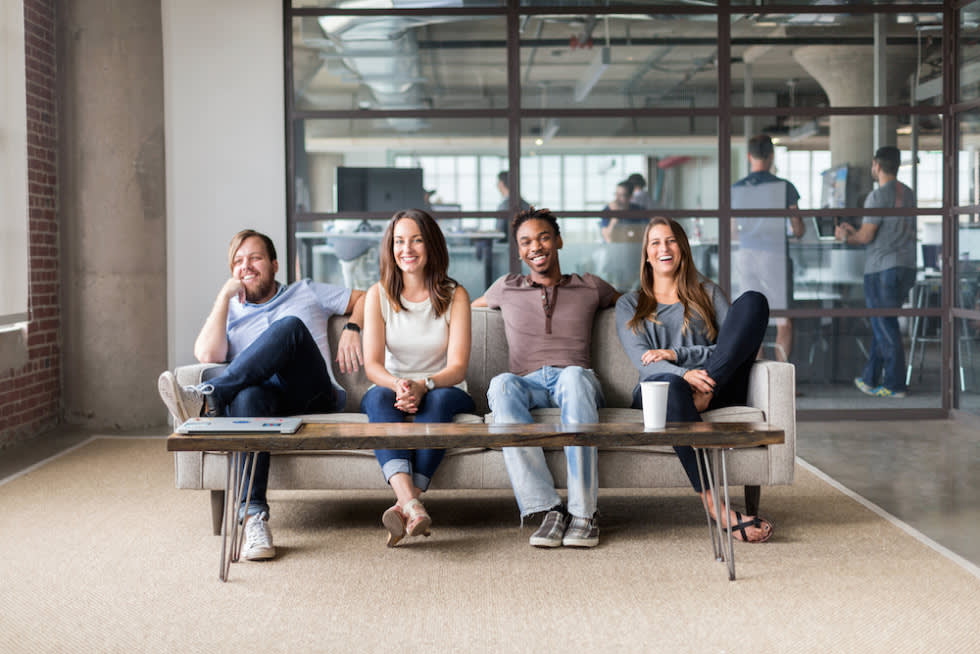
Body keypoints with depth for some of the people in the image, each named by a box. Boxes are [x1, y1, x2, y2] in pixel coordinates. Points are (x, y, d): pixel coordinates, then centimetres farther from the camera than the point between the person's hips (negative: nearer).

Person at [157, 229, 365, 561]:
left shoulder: (306, 292, 27)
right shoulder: (229, 311, 26)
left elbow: (363, 299, 26)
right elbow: (207, 355, 5)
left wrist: (351, 329, 6)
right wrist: (225, 295, 6)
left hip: (314, 397, 0)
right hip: (266, 398, 1)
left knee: (289, 326, -30)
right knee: (247, 395, -40)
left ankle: (208, 396, -43)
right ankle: (253, 517, -49)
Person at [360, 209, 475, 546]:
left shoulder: (454, 295, -1)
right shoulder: (379, 294, 2)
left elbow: (457, 366, -9)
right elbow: (372, 364, -7)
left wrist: (423, 386, -31)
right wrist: (398, 386, -30)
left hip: (444, 391, -1)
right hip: (393, 387, 1)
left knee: (437, 399, -36)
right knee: (378, 396, -34)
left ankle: (404, 506, -46)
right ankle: (411, 504, -55)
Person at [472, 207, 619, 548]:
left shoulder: (589, 287, 22)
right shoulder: (506, 288, 24)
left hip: (576, 380, -1)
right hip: (527, 383, 1)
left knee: (573, 377, -40)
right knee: (501, 384, -37)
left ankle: (584, 512, -41)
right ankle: (548, 509, -41)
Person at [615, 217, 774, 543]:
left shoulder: (708, 293, 27)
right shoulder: (629, 305, 23)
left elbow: (732, 345, 9)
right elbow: (642, 360, 3)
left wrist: (676, 354, -6)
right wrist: (684, 374, -20)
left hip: (720, 391, 2)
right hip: (658, 391, -1)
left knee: (753, 300, -16)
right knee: (670, 383, -43)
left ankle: (705, 390, -32)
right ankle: (713, 504, -52)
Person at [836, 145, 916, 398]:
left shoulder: (878, 197, -13)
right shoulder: (908, 194, 13)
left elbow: (866, 236, -15)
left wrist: (845, 237, 7)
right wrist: (854, 231, 25)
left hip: (882, 269, -8)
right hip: (906, 267, 8)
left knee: (885, 328, -2)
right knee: (882, 324, 16)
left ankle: (895, 384, 1)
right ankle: (870, 379, 22)